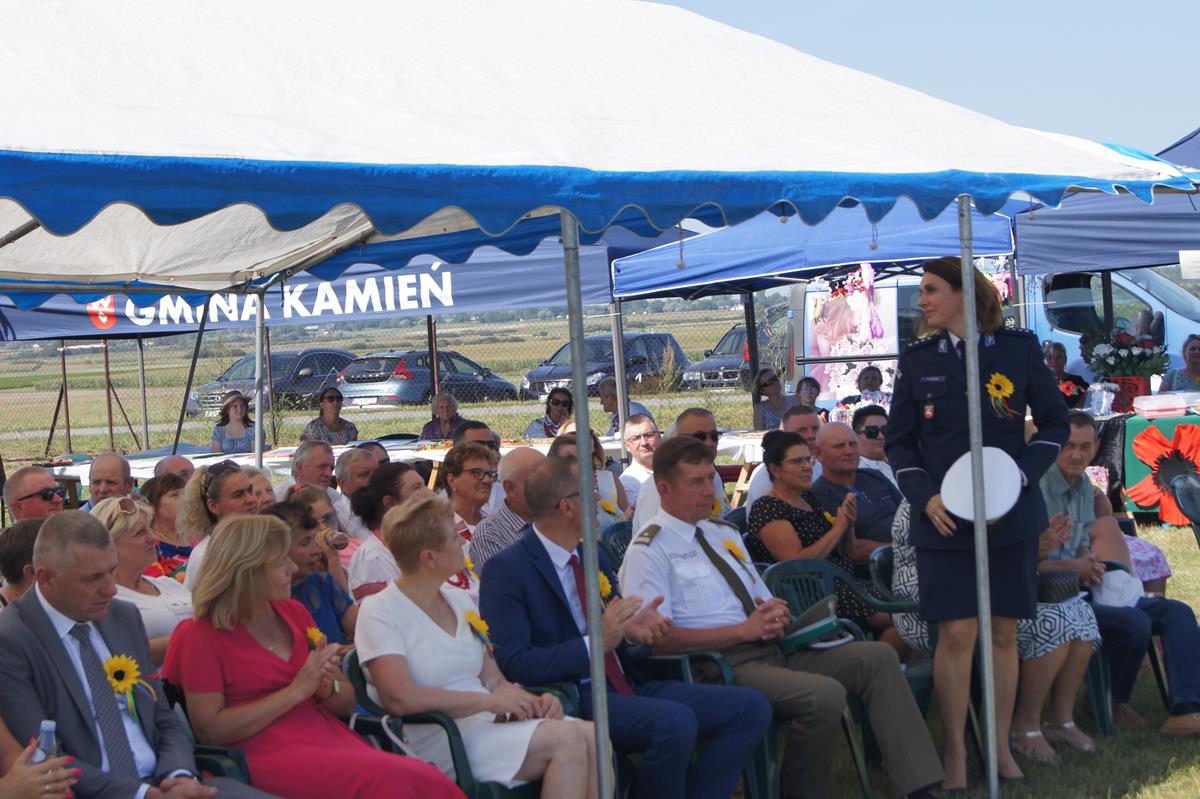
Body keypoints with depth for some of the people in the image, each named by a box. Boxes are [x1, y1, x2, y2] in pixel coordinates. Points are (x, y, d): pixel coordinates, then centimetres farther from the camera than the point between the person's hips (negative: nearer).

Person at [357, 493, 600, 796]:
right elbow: (399, 697, -19)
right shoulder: (380, 611, -5)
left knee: (591, 736, -19)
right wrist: (489, 701, -19)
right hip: (439, 740, -7)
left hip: (491, 724, 7)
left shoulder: (460, 600, 18)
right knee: (565, 740, -27)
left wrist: (530, 702, -5)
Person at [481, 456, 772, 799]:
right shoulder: (506, 570, -8)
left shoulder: (595, 556, 15)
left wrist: (633, 633, -5)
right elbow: (514, 664, -17)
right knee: (676, 721, -33)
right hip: (574, 697, -8)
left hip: (626, 686, 8)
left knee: (751, 707, -5)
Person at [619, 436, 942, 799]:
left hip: (772, 648, 9)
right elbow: (657, 639, -16)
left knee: (878, 656, -6)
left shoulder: (724, 532, 22)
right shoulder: (649, 550, -4)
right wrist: (745, 630, -17)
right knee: (825, 695, -30)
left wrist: (776, 613, -1)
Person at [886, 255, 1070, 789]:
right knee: (956, 634, -5)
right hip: (943, 519, 0)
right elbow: (899, 441, 8)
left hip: (1012, 516, 0)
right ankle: (955, 750, 5)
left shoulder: (1019, 348, 0)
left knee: (1003, 631, 5)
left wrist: (1022, 475, -9)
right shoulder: (917, 361, 4)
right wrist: (924, 496, -7)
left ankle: (1001, 745, 17)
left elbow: (1055, 423, 5)